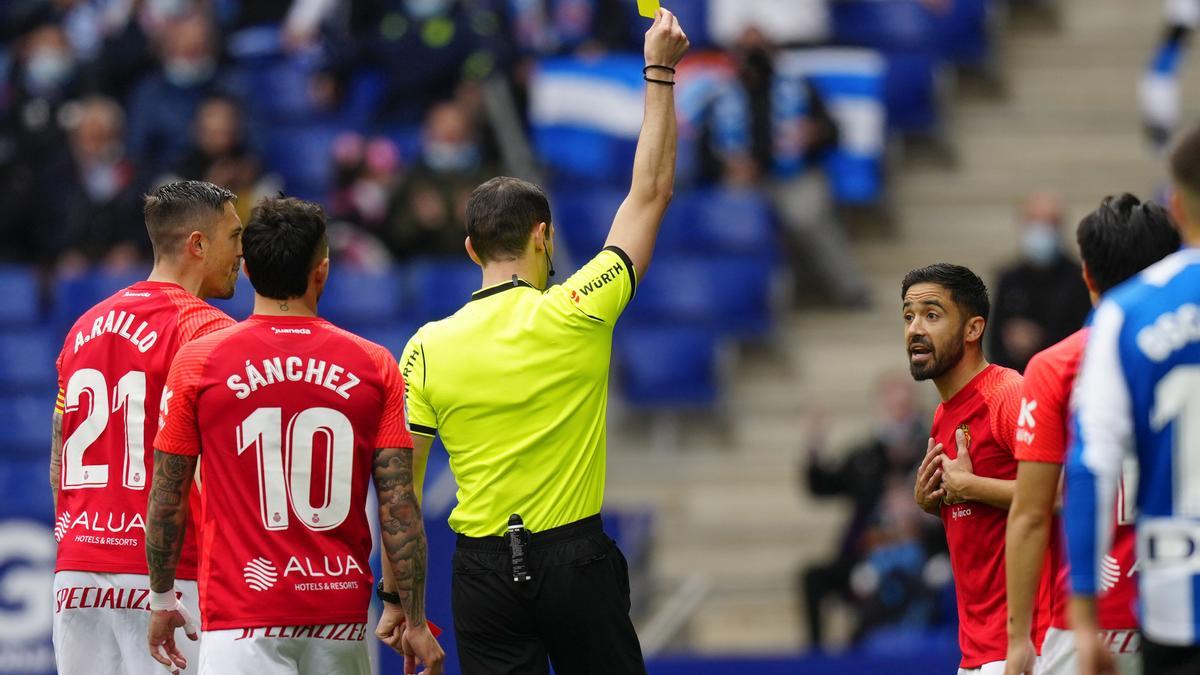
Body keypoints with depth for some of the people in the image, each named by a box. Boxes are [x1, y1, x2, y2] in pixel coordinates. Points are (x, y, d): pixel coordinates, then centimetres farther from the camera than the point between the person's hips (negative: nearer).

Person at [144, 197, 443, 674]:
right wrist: (415, 621, 5)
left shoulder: (198, 363, -1)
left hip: (240, 617, -2)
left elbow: (166, 499, 4)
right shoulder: (373, 367, 2)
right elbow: (399, 508, 0)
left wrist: (162, 600, 16)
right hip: (341, 616, 2)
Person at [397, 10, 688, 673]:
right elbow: (650, 193, 3)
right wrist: (660, 72, 9)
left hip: (485, 569, 1)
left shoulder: (427, 348, -2)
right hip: (576, 557, -1)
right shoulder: (575, 315, -6)